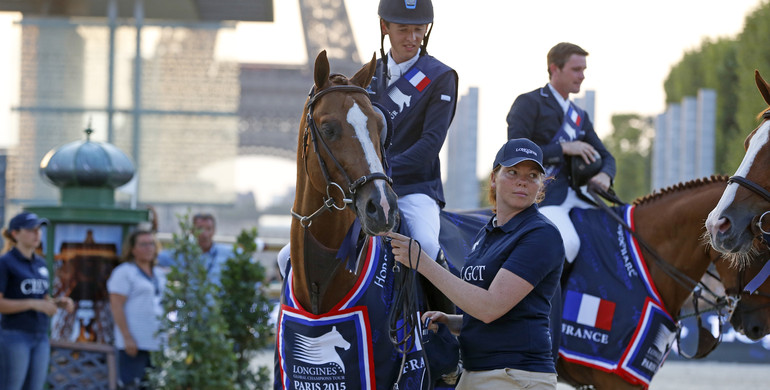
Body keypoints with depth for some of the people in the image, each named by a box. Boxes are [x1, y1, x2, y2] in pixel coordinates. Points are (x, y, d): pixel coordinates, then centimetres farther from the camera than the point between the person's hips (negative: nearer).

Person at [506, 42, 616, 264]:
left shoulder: (579, 116, 23)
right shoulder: (529, 104, 0)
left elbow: (605, 157, 22)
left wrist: (605, 175, -3)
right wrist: (564, 148, -14)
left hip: (572, 194, 8)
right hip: (540, 194, -8)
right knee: (568, 243, -32)